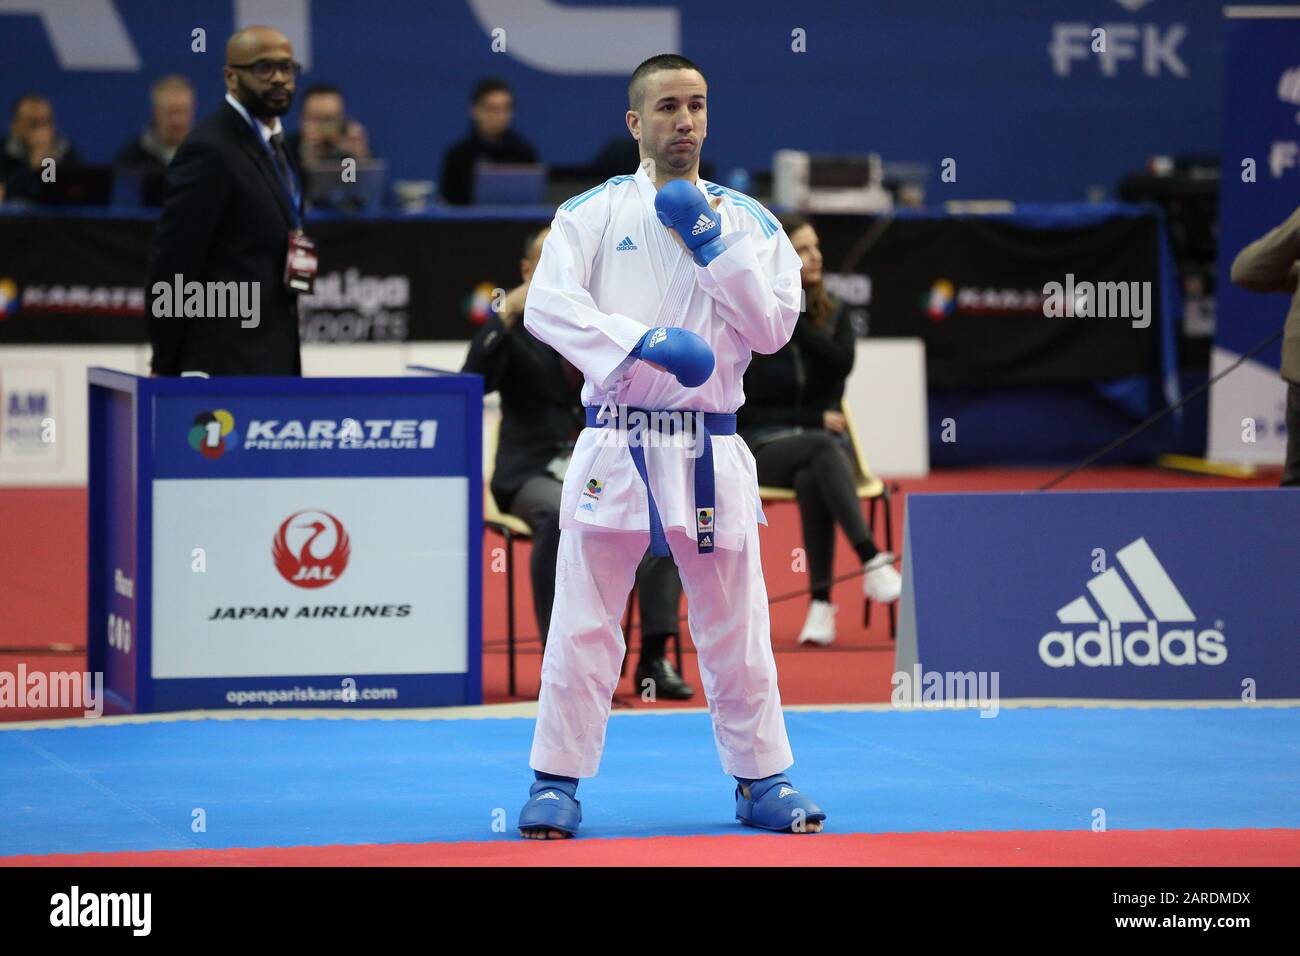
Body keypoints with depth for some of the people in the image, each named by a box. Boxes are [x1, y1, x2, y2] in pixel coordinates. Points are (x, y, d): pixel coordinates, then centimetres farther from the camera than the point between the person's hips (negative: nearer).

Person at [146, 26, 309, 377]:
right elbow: (171, 265, -13)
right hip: (226, 363, -9)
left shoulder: (274, 144, 17)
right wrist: (165, 367, -11)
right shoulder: (210, 150, -12)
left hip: (272, 361, 9)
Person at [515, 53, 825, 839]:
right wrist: (645, 342, -23)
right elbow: (547, 304, -11)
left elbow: (774, 326, -2)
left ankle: (763, 779, 18)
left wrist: (713, 245, -10)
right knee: (583, 623, -1)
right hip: (615, 443, -1)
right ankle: (557, 781, 8)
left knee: (735, 626, 7)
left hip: (709, 449, 1)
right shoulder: (593, 214, 3)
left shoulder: (747, 220, 8)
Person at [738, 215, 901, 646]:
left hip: (822, 438, 2)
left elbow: (841, 363, -12)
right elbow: (740, 408, -1)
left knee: (811, 479, -36)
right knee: (823, 448, -37)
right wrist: (812, 420, -7)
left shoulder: (833, 313, 9)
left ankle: (822, 602, -39)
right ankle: (872, 561, -51)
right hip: (764, 446, -2)